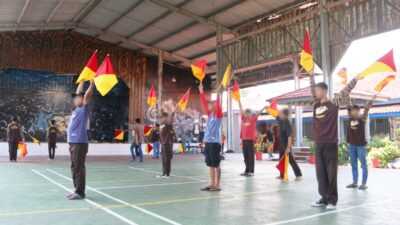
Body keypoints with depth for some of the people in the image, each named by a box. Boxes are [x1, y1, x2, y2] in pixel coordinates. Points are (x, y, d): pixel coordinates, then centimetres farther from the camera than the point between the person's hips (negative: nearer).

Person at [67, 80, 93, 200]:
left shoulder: (84, 109, -5)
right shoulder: (76, 109, 16)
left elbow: (87, 95, -17)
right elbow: (78, 93, 26)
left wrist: (92, 84, -14)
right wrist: (82, 81, 30)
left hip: (80, 143, -9)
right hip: (73, 143, 9)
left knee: (79, 168, -5)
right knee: (75, 168, 12)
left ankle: (80, 193, 0)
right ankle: (77, 191, 20)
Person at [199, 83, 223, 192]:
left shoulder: (218, 114, -4)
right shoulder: (210, 114, 14)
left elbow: (218, 106, -21)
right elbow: (204, 104, 15)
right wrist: (201, 92, 14)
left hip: (215, 142, -7)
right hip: (208, 142, 7)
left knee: (216, 165, -1)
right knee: (210, 165, 11)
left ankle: (217, 185, 5)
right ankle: (212, 184, 19)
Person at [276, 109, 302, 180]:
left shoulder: (287, 124, -21)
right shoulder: (281, 121, 2)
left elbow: (289, 136, -24)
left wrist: (288, 147, -28)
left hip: (286, 144, -9)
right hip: (281, 144, 9)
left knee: (291, 159, -4)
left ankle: (298, 174, 3)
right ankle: (282, 175, 23)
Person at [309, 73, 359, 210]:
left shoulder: (333, 103, -2)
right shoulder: (315, 104, 11)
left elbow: (346, 91, 0)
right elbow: (313, 89, 23)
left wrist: (356, 78, 4)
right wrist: (311, 77, 25)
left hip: (330, 143, -5)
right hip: (318, 144, 5)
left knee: (331, 173, 1)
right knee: (320, 173, 8)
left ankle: (332, 200, 9)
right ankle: (324, 198, 18)